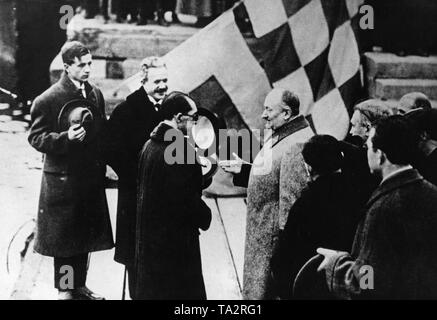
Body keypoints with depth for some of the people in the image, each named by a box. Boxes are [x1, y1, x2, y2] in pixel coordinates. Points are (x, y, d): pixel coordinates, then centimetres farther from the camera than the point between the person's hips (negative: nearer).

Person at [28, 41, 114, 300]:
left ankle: (79, 286, 29)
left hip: (91, 179, 6)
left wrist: (102, 166, 7)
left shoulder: (96, 94, 7)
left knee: (86, 235, 15)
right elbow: (36, 138, -12)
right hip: (63, 180, -6)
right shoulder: (47, 100, -12)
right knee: (64, 238, 5)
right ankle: (65, 290, 20)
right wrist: (66, 138, -27)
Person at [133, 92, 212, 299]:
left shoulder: (150, 144, 6)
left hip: (148, 233, 9)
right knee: (180, 289, 2)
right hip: (175, 236, -9)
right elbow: (187, 197, -22)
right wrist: (205, 217, -5)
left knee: (148, 286, 18)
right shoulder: (182, 148, -20)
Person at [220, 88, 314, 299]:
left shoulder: (297, 145, -23)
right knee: (253, 289, 20)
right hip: (259, 233, 10)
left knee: (260, 291, 0)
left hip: (274, 239, -10)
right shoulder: (279, 137, 12)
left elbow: (292, 197, -25)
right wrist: (242, 170, 9)